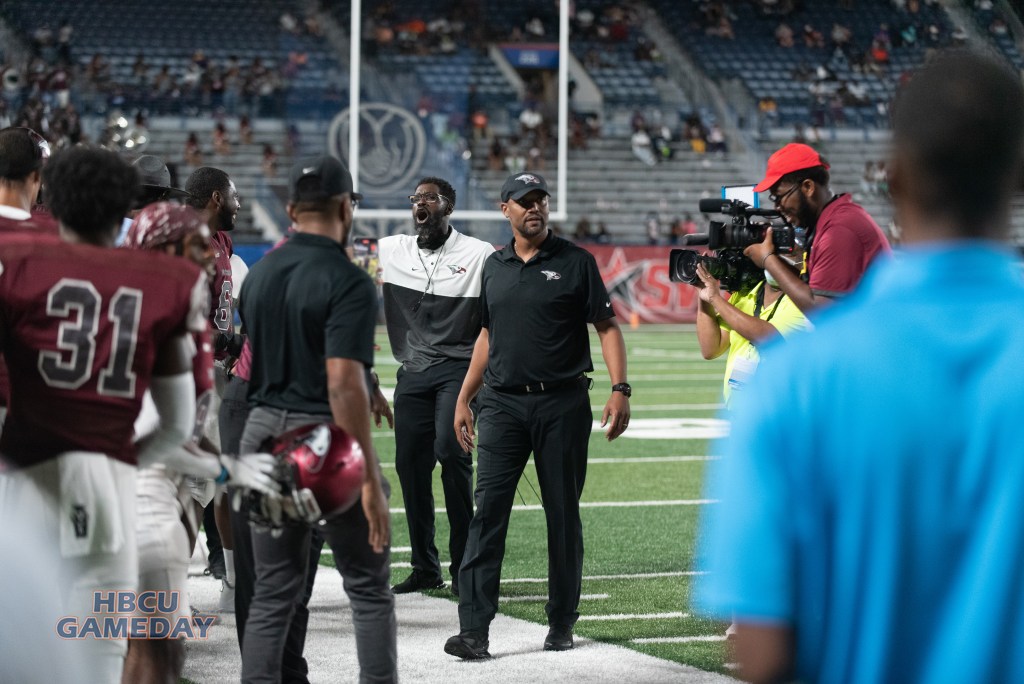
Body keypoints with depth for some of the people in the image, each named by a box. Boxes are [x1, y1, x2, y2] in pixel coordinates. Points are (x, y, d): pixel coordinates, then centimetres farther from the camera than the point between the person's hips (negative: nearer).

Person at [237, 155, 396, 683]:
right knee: (369, 588, 5)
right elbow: (343, 384, -22)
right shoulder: (348, 283, -15)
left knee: (273, 592, 11)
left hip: (263, 435, 6)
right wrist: (369, 480, -21)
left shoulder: (259, 273, 8)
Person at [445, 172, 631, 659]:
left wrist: (620, 389, -13)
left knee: (563, 514, 5)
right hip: (502, 404, 3)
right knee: (488, 511, -7)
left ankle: (561, 623, 16)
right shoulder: (494, 267, 13)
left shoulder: (575, 262, 1)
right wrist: (463, 399, 18)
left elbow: (607, 327, -1)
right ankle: (473, 630, -10)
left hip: (562, 404, -2)